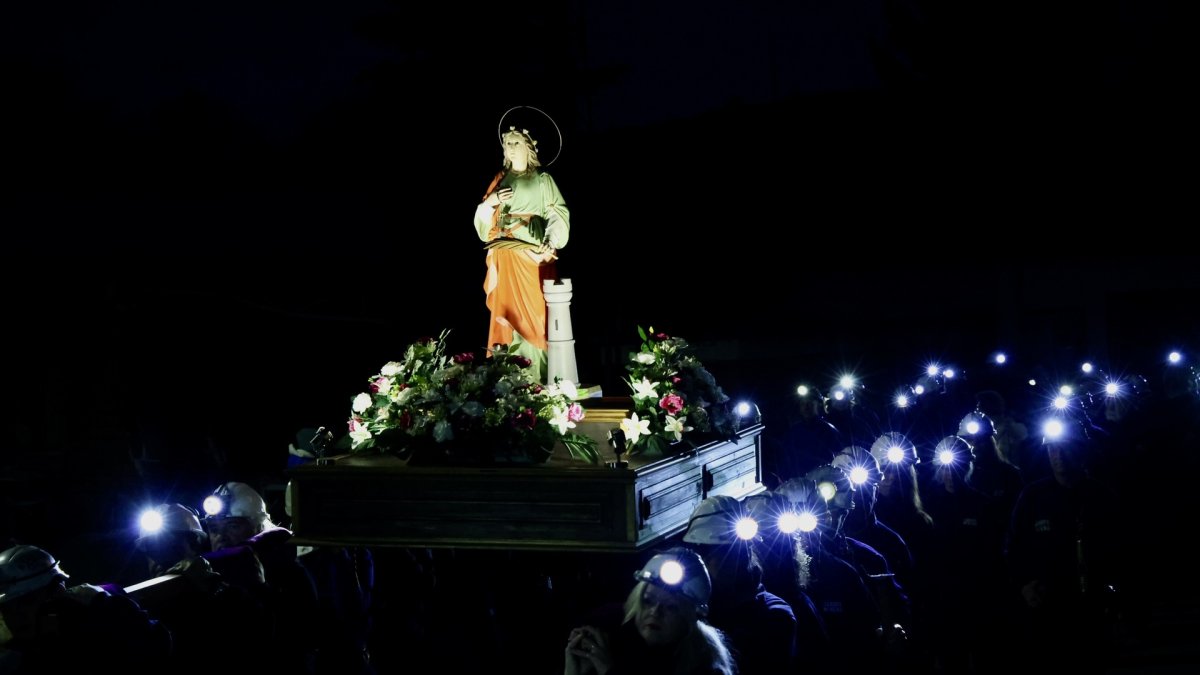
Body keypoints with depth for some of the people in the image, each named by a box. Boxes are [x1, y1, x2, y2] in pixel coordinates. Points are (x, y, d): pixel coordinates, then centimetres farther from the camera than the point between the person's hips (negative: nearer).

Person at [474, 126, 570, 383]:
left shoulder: (542, 179, 6)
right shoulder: (501, 179, 14)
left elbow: (558, 215, -4)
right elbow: (484, 219, 13)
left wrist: (551, 244, -21)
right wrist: (490, 202, -8)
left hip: (533, 255, -3)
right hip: (505, 256, 3)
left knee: (534, 312, -6)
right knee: (506, 313, -2)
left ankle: (539, 376, -3)